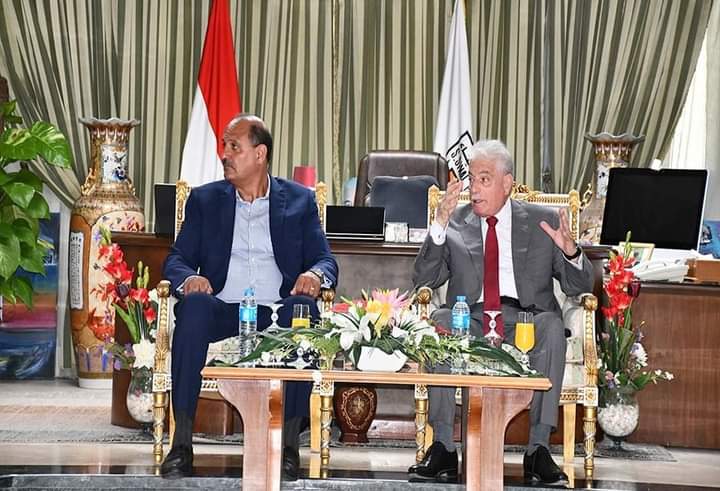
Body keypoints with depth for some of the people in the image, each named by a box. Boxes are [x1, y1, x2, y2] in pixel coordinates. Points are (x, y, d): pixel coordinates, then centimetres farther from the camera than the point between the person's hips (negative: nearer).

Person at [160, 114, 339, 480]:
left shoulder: (299, 200, 16)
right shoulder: (205, 199, 18)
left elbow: (325, 260, 9)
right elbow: (176, 260, 11)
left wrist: (315, 275, -17)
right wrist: (187, 278, -15)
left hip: (277, 311, 0)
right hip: (223, 309, 0)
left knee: (303, 307, -34)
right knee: (194, 305, -33)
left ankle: (289, 446, -33)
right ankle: (181, 444, -35)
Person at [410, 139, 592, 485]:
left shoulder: (542, 222, 12)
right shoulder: (454, 223, 14)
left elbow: (579, 287, 9)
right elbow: (422, 280, 3)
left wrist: (570, 250, -14)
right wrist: (440, 224, -8)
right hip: (469, 323, 1)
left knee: (551, 324, -33)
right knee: (439, 320, -32)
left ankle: (538, 449, -32)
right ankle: (443, 449, -31)